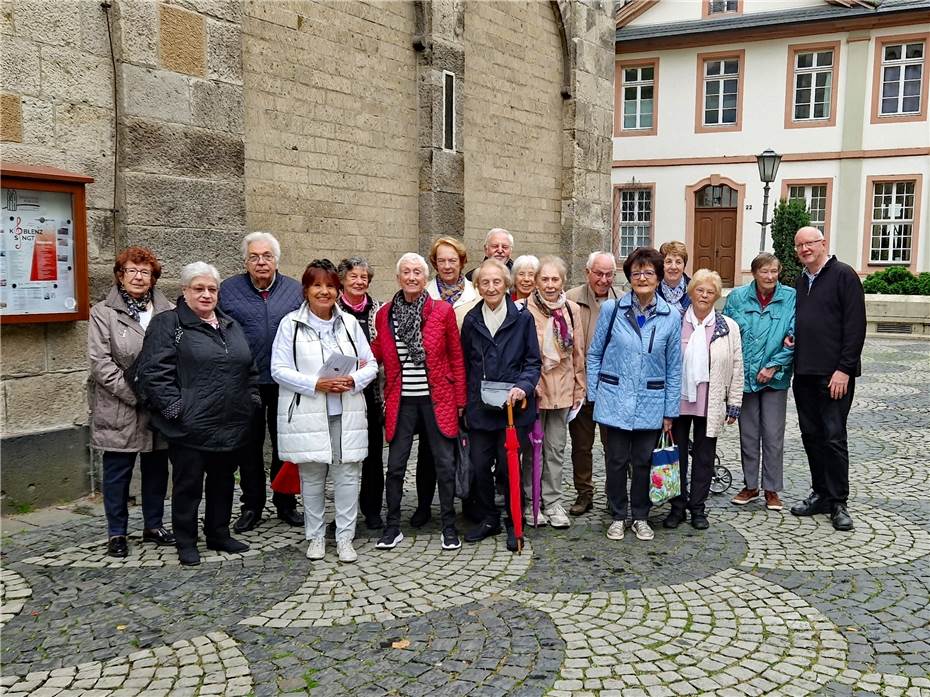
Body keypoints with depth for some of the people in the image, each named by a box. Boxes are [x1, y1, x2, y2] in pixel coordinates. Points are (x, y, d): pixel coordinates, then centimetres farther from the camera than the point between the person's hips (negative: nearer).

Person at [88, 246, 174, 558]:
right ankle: (117, 533, 19)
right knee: (117, 471, 7)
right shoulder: (103, 313, -2)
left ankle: (154, 526, 27)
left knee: (157, 468, 12)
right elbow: (100, 362, -8)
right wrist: (134, 395, -13)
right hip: (120, 411, -3)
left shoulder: (168, 311, 4)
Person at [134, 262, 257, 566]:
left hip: (232, 426, 6)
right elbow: (153, 372, -13)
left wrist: (252, 402, 10)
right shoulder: (168, 324, -6)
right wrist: (175, 408, -17)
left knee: (223, 482, 16)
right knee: (188, 485, 5)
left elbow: (250, 370, 21)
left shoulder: (231, 326, 15)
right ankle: (186, 543, 19)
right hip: (190, 427, -6)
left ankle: (219, 534, 31)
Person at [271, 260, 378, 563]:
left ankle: (345, 537, 13)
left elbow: (371, 365, 9)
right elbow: (279, 370, -5)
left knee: (348, 475, 1)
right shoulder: (291, 323, -1)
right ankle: (315, 536, 23)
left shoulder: (349, 322, 8)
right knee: (311, 477, 7)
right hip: (307, 415, -2)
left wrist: (352, 381, -12)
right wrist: (316, 384, -15)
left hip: (346, 414, 2)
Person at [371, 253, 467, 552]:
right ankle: (392, 527, 21)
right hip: (401, 401, 2)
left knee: (445, 464, 5)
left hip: (437, 400, -1)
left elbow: (456, 358, 2)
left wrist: (459, 400, 0)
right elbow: (377, 352, 14)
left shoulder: (443, 311, -3)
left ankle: (449, 527, 19)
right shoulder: (385, 314, 3)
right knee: (395, 466, 6)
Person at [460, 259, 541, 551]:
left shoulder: (522, 318, -2)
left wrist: (523, 387, -18)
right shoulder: (471, 320, 7)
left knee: (509, 466, 2)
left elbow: (533, 362, 0)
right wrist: (463, 401, 8)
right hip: (479, 408, 3)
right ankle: (488, 519, 25)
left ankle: (514, 523, 19)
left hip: (512, 406, -3)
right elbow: (465, 363, 12)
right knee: (480, 466, 6)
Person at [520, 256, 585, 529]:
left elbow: (578, 352, 11)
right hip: (533, 388, -4)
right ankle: (529, 502, 18)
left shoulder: (572, 310, 6)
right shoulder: (526, 309, -9)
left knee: (556, 448, 11)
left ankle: (553, 502, 21)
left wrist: (579, 388, 11)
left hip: (562, 388, 4)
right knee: (532, 447, 5)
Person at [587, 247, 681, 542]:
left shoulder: (671, 317, -1)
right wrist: (594, 396, -1)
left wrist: (670, 411, 3)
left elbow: (673, 367, 3)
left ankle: (640, 517, 28)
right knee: (616, 461, 7)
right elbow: (594, 354, 3)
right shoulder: (611, 309, -4)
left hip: (650, 404, 1)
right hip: (615, 401, -1)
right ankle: (617, 516, 24)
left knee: (643, 463, 11)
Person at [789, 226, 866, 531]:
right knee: (811, 435, 10)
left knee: (833, 437, -3)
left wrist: (844, 369, -16)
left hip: (834, 374, -7)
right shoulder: (800, 281, 16)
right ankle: (821, 495, 21)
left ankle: (838, 503, 6)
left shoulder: (843, 275, -5)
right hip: (804, 373, 7)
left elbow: (855, 326, -11)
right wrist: (789, 338, 4)